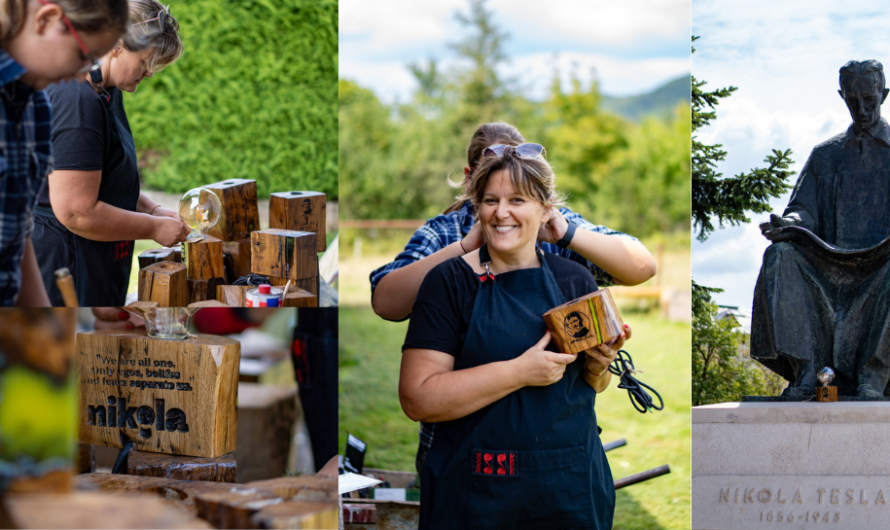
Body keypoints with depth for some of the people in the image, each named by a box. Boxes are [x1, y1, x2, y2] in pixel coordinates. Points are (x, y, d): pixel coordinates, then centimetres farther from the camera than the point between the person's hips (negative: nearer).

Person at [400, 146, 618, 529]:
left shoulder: (575, 280, 5)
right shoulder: (449, 282, -7)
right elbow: (417, 399, -16)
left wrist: (597, 368, -6)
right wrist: (519, 372, -21)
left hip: (572, 486, 4)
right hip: (476, 496, -3)